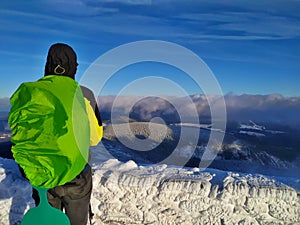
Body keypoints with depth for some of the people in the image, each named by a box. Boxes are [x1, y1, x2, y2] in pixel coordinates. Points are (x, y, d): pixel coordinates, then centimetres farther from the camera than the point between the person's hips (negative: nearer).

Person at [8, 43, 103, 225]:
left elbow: (20, 135, 0)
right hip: (76, 176, -2)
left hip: (39, 177, 3)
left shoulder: (28, 92, -6)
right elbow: (94, 138, -5)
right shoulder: (83, 94, -14)